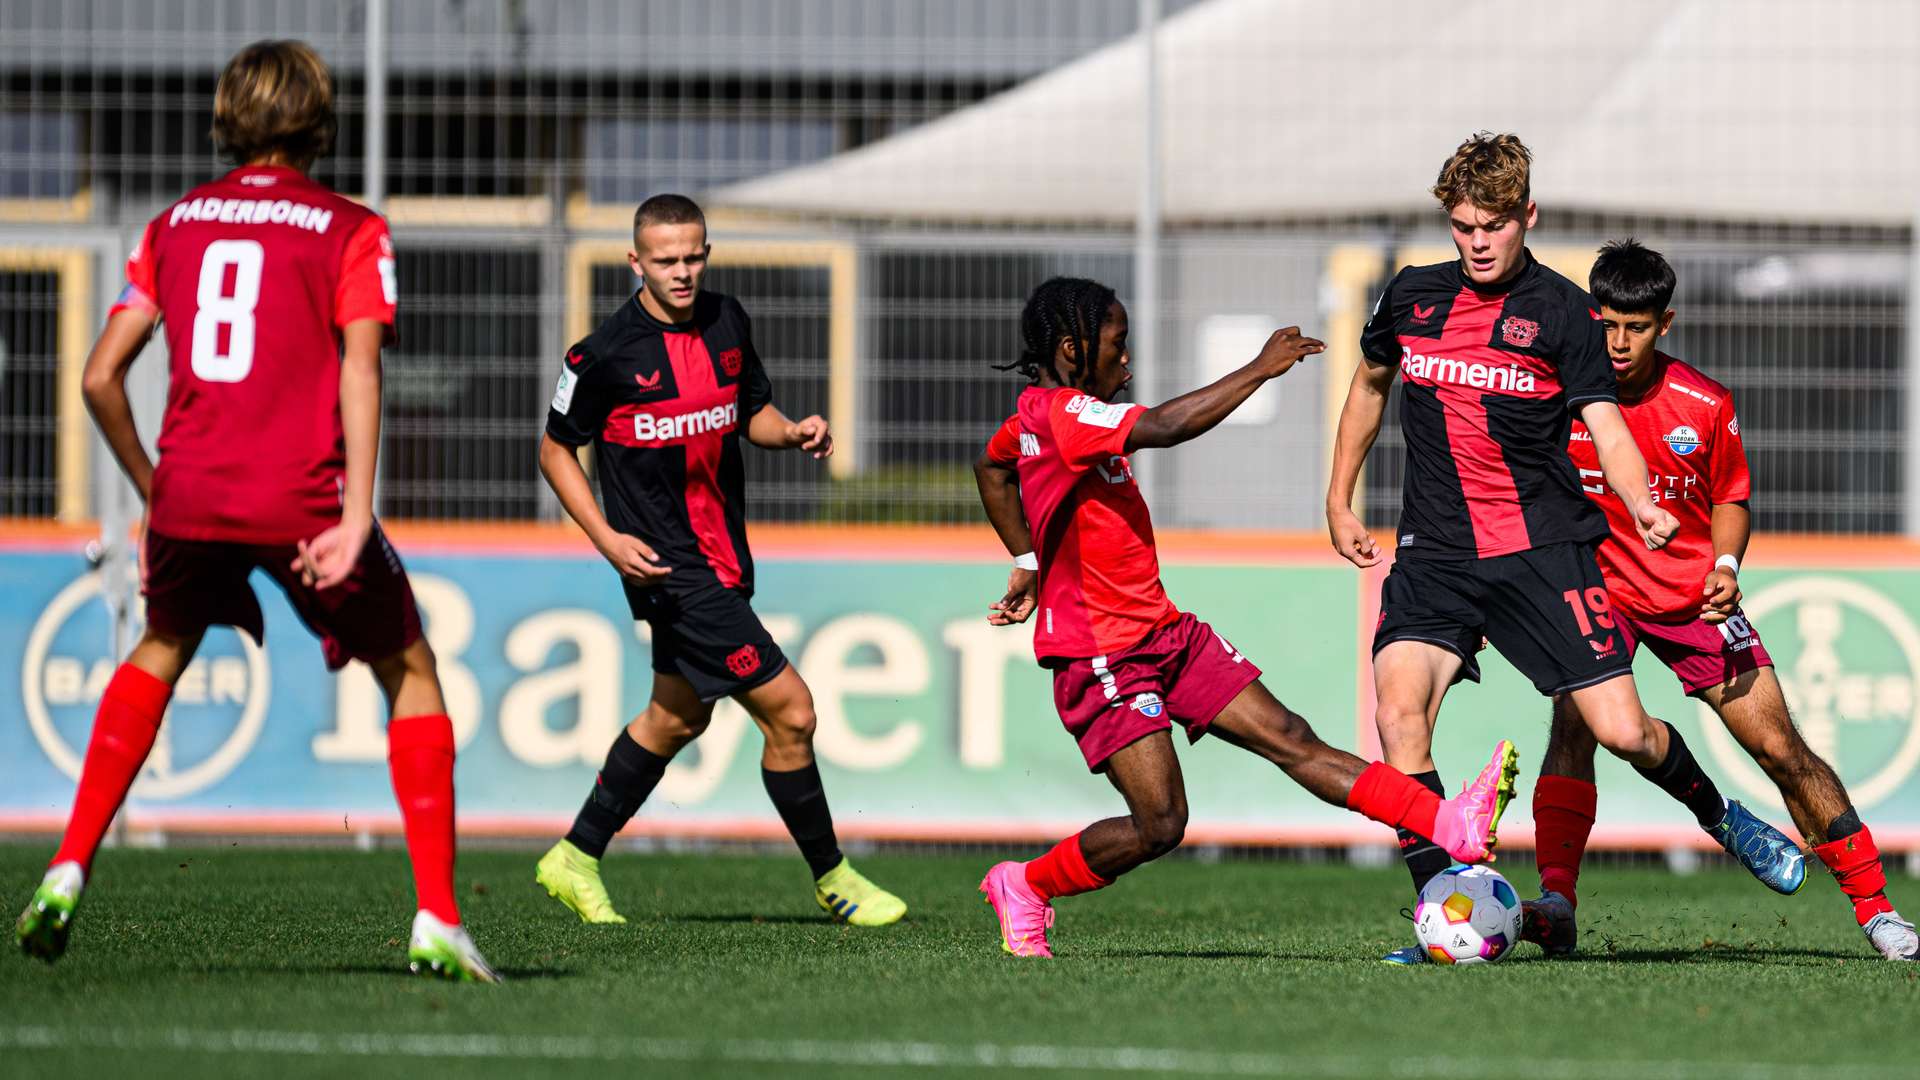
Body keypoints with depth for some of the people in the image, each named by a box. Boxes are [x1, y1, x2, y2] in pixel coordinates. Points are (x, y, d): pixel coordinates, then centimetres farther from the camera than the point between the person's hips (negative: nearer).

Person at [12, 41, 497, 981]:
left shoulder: (175, 226, 14)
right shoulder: (348, 231, 3)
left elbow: (99, 377, 9)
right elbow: (359, 368, -11)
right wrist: (357, 516, -17)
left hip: (191, 496, 4)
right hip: (303, 499, -3)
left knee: (160, 654, 30)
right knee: (410, 675, 13)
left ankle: (68, 874, 18)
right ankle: (436, 921, 2)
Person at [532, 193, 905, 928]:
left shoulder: (726, 322, 3)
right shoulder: (606, 352, -14)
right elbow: (556, 450, -3)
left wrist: (791, 432, -6)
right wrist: (607, 538, -14)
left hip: (724, 556, 8)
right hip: (669, 565, -8)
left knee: (678, 716, 21)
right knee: (790, 712, -9)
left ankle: (576, 859, 35)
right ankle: (831, 877, 7)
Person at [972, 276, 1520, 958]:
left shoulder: (1038, 413, 13)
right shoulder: (1061, 413, -18)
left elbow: (993, 467, 33)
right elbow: (1161, 428, -34)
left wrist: (1027, 562, 33)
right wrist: (1261, 369, -27)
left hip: (1162, 633, 10)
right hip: (1101, 657, -10)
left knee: (1288, 738, -4)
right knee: (1159, 825, -14)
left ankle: (1452, 828, -17)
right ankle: (1024, 887, 11)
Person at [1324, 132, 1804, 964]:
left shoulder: (1563, 312, -2)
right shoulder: (1412, 296, 8)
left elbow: (1607, 429, -8)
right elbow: (1370, 385, 27)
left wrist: (1640, 505, -28)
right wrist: (1339, 503, 24)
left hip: (1544, 548, -2)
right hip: (1435, 553, 2)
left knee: (1623, 732, -7)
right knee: (1399, 710, -21)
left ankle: (1720, 817, 26)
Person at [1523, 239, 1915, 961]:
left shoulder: (1705, 405, -9)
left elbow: (1731, 499, 7)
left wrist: (1727, 566, -11)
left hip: (1694, 597, 1)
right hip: (1595, 587, -1)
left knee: (1779, 747, -1)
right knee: (1574, 718, -28)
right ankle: (1556, 903, -31)